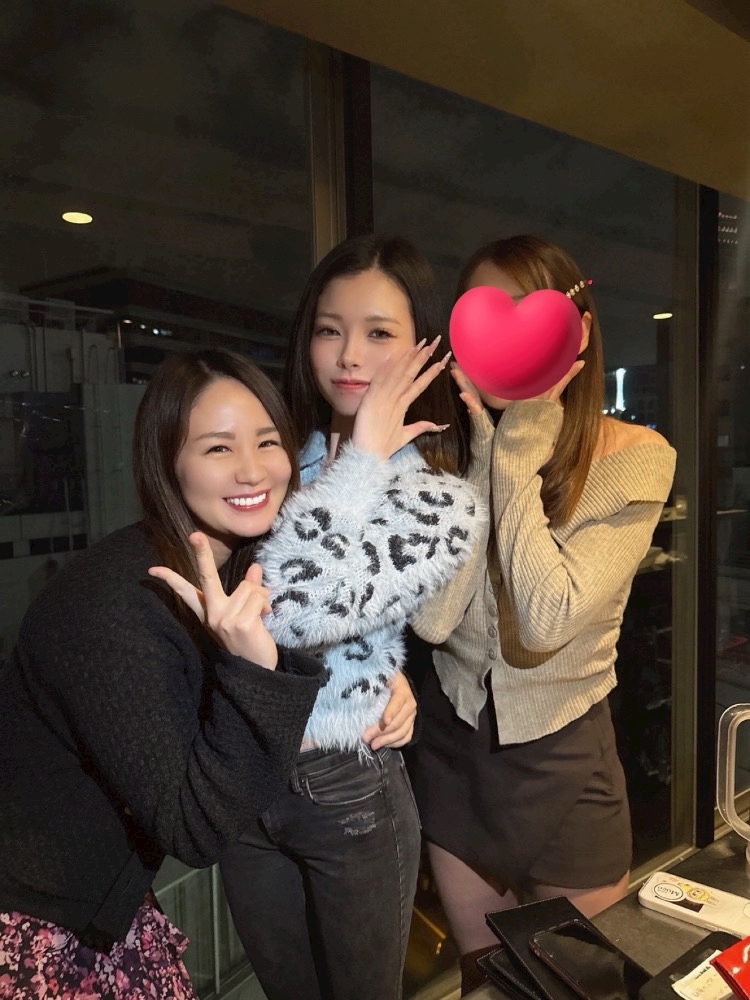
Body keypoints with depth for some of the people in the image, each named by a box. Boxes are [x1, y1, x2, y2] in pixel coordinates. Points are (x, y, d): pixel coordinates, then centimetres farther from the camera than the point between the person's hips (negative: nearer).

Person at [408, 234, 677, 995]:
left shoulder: (636, 458, -15)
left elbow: (547, 620, -27)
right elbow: (432, 620, -20)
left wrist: (518, 451, -24)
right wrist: (487, 454, -22)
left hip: (563, 760, -2)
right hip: (454, 746, 3)